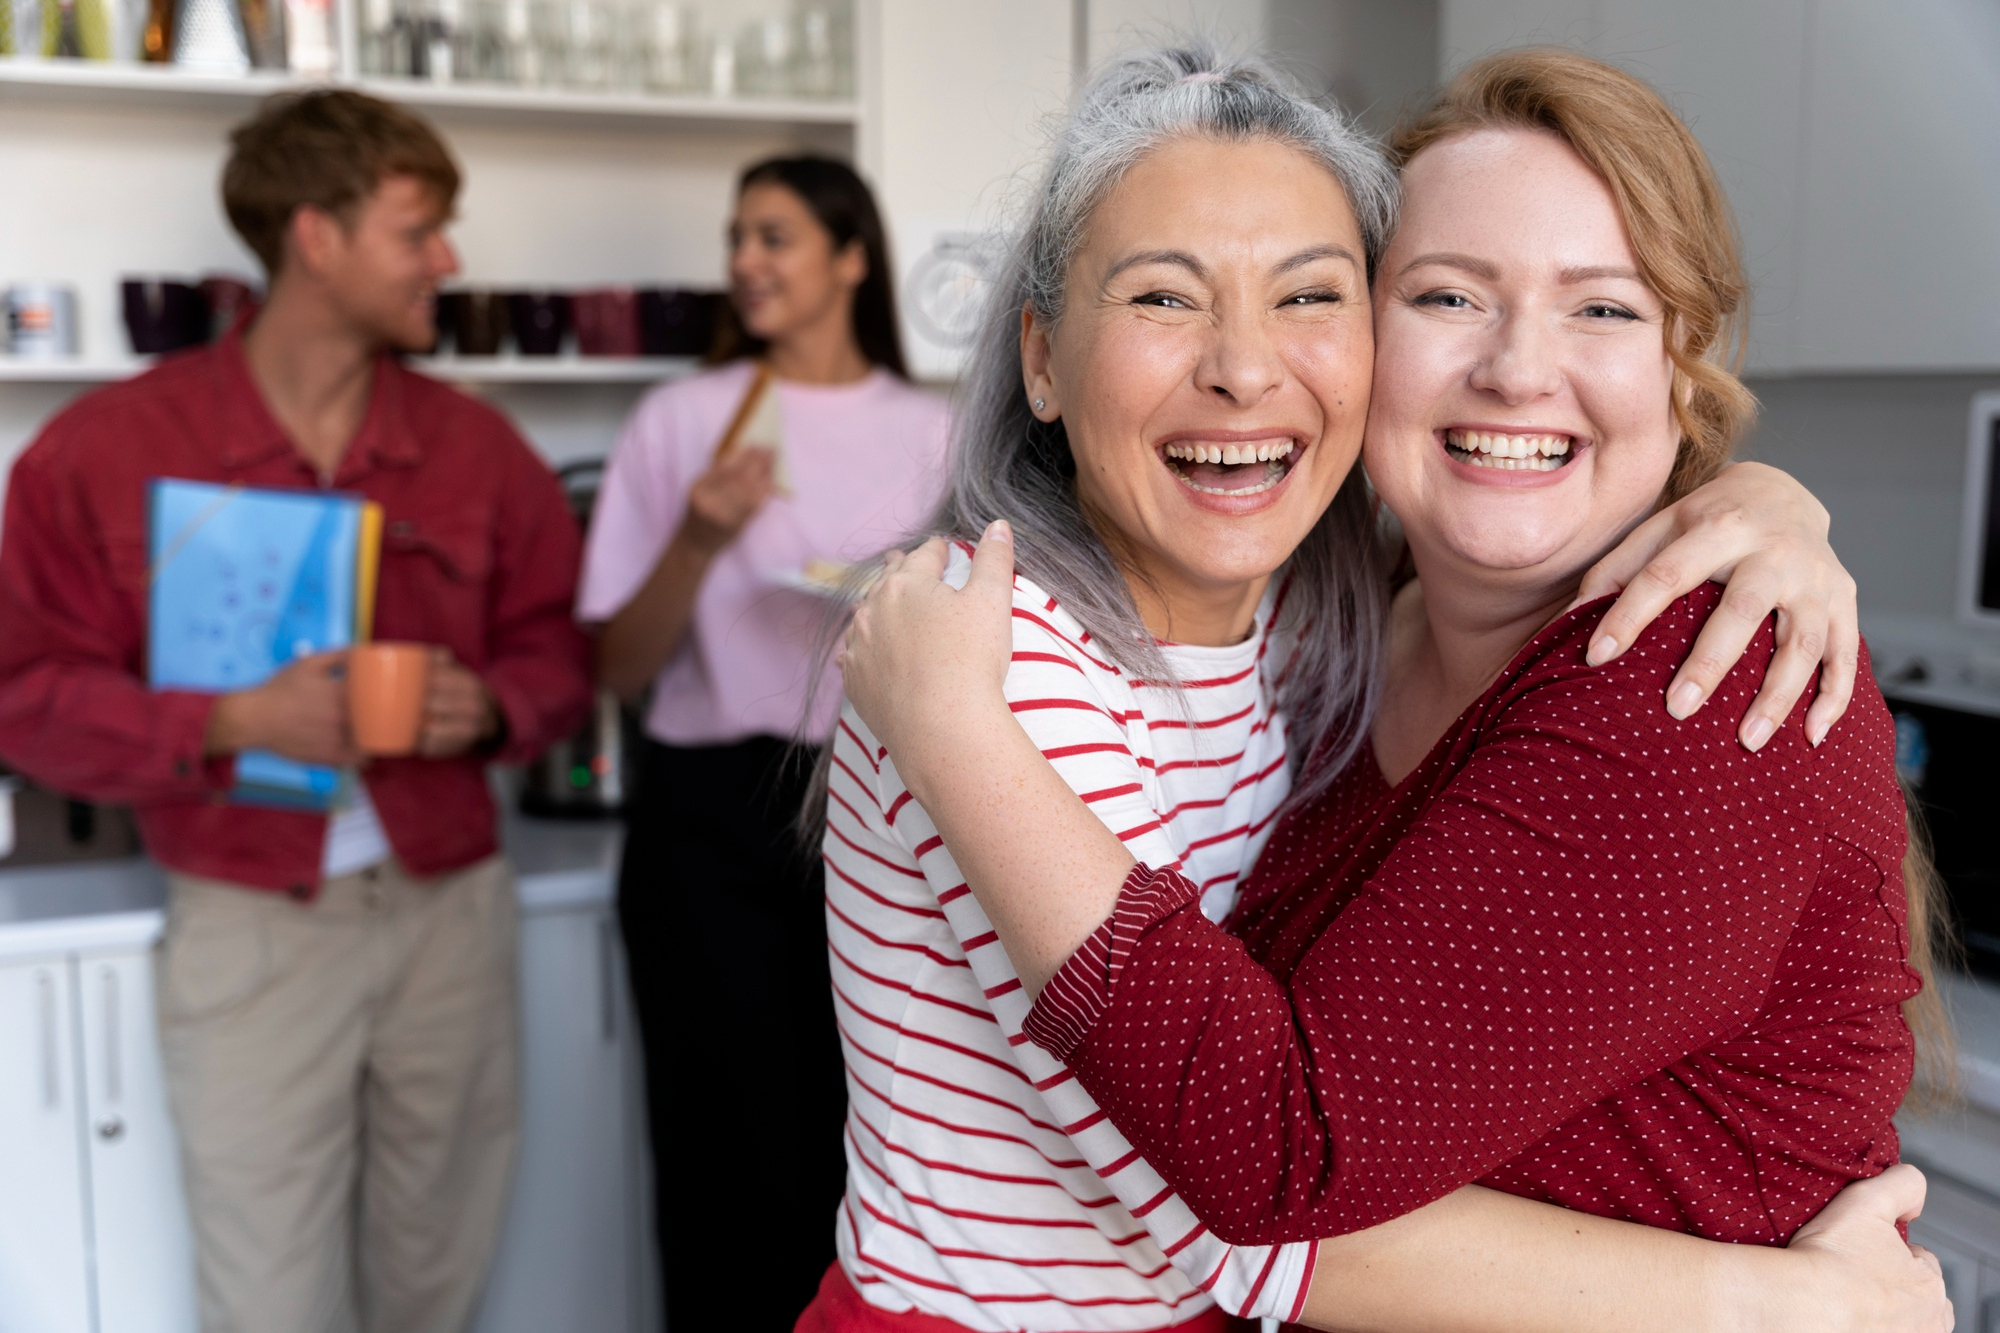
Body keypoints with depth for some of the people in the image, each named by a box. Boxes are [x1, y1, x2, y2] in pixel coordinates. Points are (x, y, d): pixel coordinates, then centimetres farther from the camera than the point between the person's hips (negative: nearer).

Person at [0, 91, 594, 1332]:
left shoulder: (476, 445, 5)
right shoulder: (110, 447, -4)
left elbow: (556, 647, 13)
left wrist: (492, 708, -10)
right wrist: (232, 723, -18)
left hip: (451, 908, 3)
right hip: (250, 926, -3)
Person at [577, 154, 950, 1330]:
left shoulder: (926, 432, 7)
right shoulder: (683, 419, 2)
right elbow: (622, 666, 0)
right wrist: (699, 541, -16)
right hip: (715, 815, -1)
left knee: (853, 1137, 7)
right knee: (734, 1145, 1)